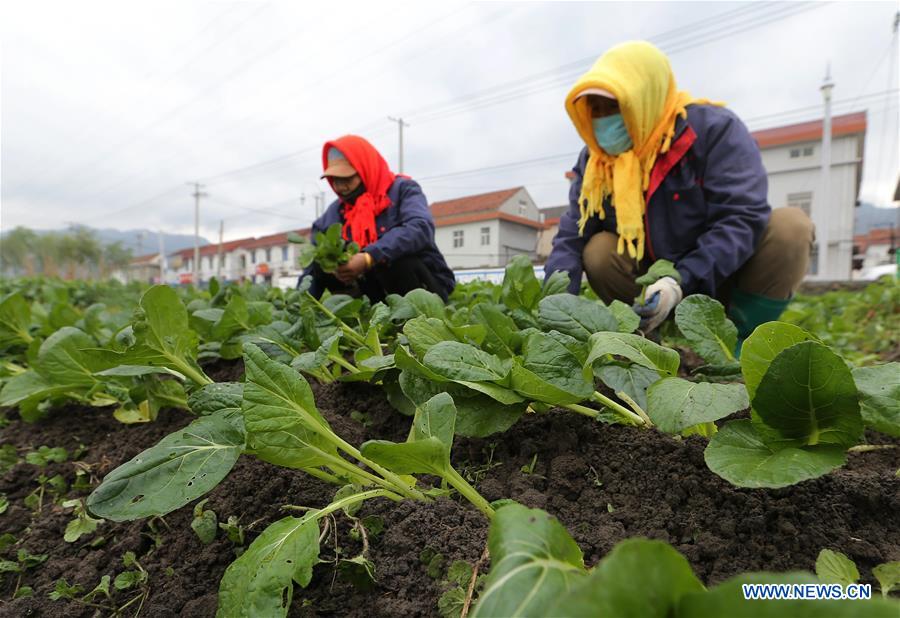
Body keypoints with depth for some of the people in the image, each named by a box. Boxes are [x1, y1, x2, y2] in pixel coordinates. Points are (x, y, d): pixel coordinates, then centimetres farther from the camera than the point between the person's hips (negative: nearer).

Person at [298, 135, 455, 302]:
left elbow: (421, 228, -30)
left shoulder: (402, 189, -8)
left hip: (428, 286, -4)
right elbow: (312, 268, 2)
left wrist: (369, 257, -39)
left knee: (393, 256, -33)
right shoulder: (334, 213, 5)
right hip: (379, 289, 4)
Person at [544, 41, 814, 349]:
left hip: (727, 278, -2)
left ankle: (740, 345, -12)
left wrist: (681, 283, -38)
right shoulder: (596, 160, -4)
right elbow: (571, 238, -11)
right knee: (599, 251, -22)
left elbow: (743, 219, -25)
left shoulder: (714, 128, -15)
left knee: (790, 226, -26)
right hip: (659, 284, 2)